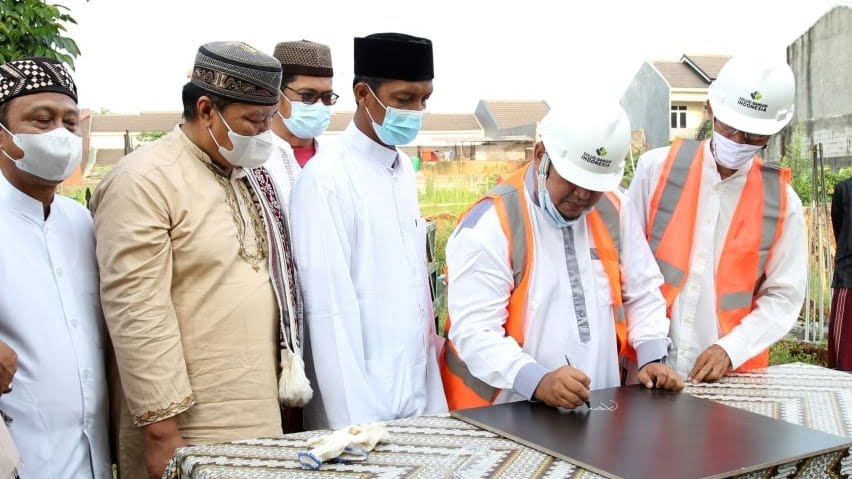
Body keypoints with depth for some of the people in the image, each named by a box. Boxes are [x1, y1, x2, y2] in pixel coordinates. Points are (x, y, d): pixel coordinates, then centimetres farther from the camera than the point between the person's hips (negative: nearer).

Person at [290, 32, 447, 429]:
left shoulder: (404, 169, 7)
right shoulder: (326, 178, -16)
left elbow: (415, 283, 10)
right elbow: (331, 312, -18)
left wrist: (434, 394, 9)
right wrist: (355, 422, -18)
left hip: (420, 395, 7)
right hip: (361, 402, -7)